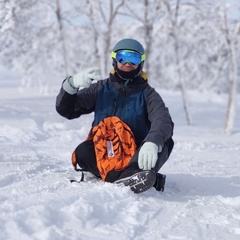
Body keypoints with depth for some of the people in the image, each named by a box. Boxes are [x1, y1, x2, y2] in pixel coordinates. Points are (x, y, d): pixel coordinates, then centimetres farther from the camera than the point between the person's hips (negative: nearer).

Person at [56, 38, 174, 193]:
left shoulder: (147, 94, 5)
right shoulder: (101, 89, 11)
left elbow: (163, 121, -15)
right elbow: (66, 110, 8)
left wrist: (152, 143, -39)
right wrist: (71, 85, -14)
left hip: (135, 156, -1)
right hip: (104, 154, 1)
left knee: (164, 141, -30)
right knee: (83, 152, -27)